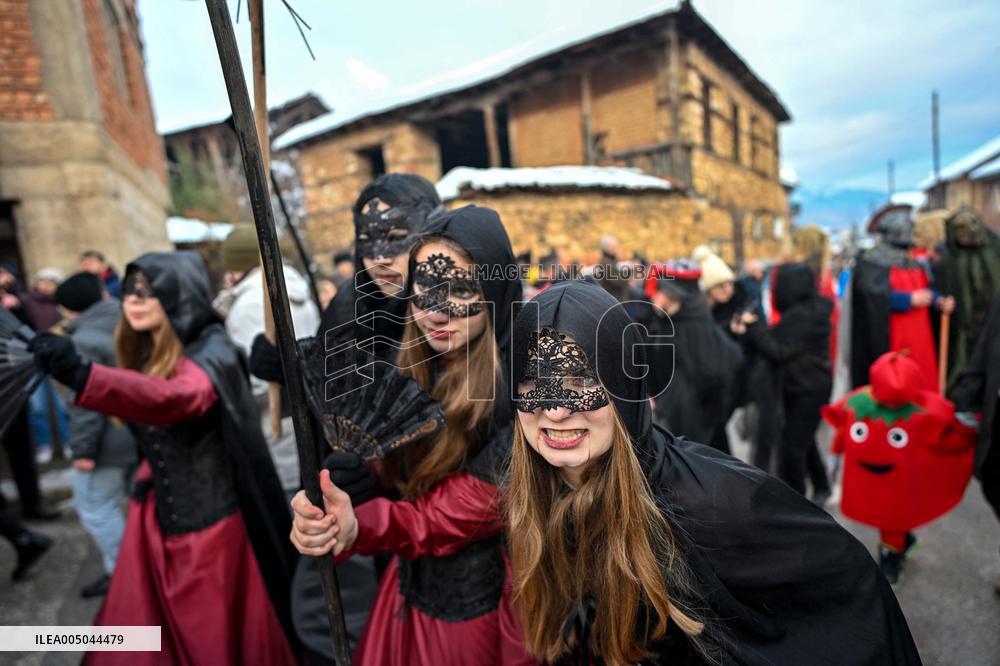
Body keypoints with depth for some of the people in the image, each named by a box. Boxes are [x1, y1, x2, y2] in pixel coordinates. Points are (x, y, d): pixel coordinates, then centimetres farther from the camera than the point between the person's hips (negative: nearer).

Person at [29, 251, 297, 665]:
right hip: (157, 522, 7)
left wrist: (81, 375, -54)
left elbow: (174, 398, -42)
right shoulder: (146, 355, 5)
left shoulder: (211, 353, -19)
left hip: (211, 526, -7)